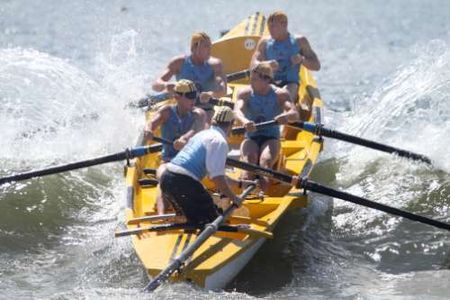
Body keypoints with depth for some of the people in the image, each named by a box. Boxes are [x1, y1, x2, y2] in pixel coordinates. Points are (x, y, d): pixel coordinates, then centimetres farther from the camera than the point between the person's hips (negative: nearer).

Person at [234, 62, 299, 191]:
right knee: (249, 157, -32)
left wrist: (286, 116, -40)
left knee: (266, 160, -31)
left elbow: (295, 114, -15)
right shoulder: (245, 93, 4)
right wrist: (244, 121, -41)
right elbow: (238, 110, -16)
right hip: (251, 138, 1)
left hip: (271, 138, -1)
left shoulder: (280, 94, 0)